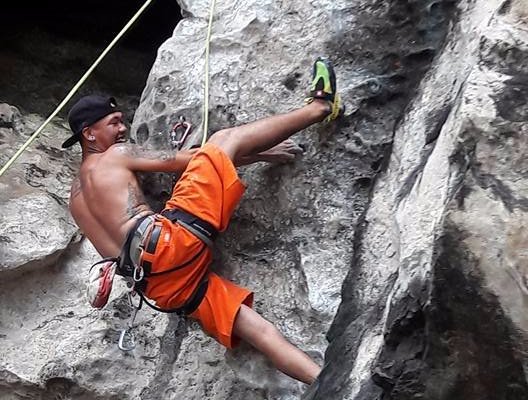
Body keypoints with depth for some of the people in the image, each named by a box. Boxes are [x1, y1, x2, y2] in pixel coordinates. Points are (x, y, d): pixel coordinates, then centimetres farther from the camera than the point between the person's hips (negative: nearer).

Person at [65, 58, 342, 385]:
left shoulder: (75, 197, 33)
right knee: (224, 139, 0)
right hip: (171, 241, -7)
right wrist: (261, 154, 15)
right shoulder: (115, 155, 11)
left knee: (256, 326, 0)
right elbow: (187, 161, 9)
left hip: (161, 282, 8)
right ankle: (319, 107, 13)